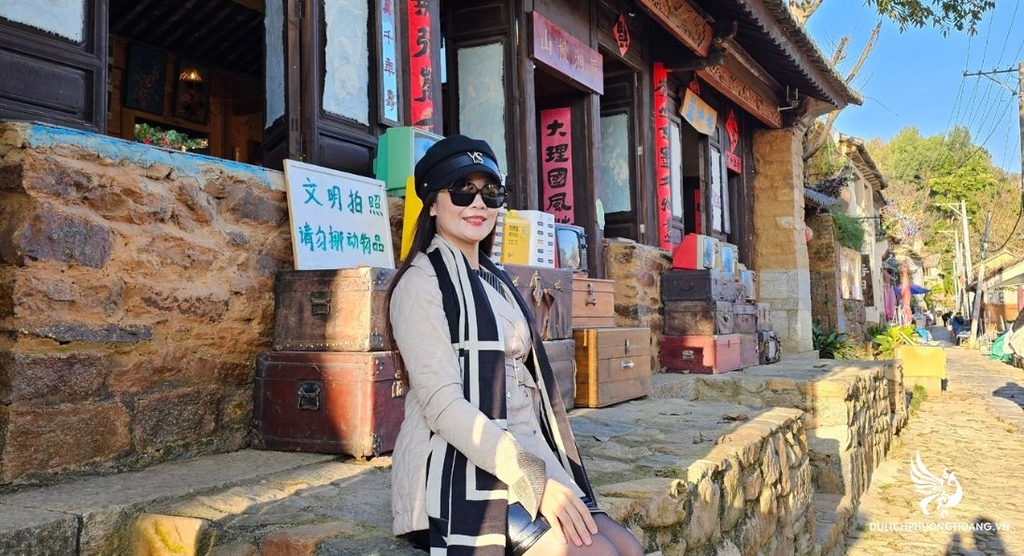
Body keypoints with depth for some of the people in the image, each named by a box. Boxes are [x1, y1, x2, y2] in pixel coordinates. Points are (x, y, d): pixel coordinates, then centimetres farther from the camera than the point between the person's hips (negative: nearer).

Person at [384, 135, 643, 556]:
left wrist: (547, 471, 4)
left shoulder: (495, 281, 18)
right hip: (457, 475, -7)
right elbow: (444, 405, -16)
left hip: (522, 457, 7)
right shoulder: (422, 283, -6)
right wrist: (535, 478, -21)